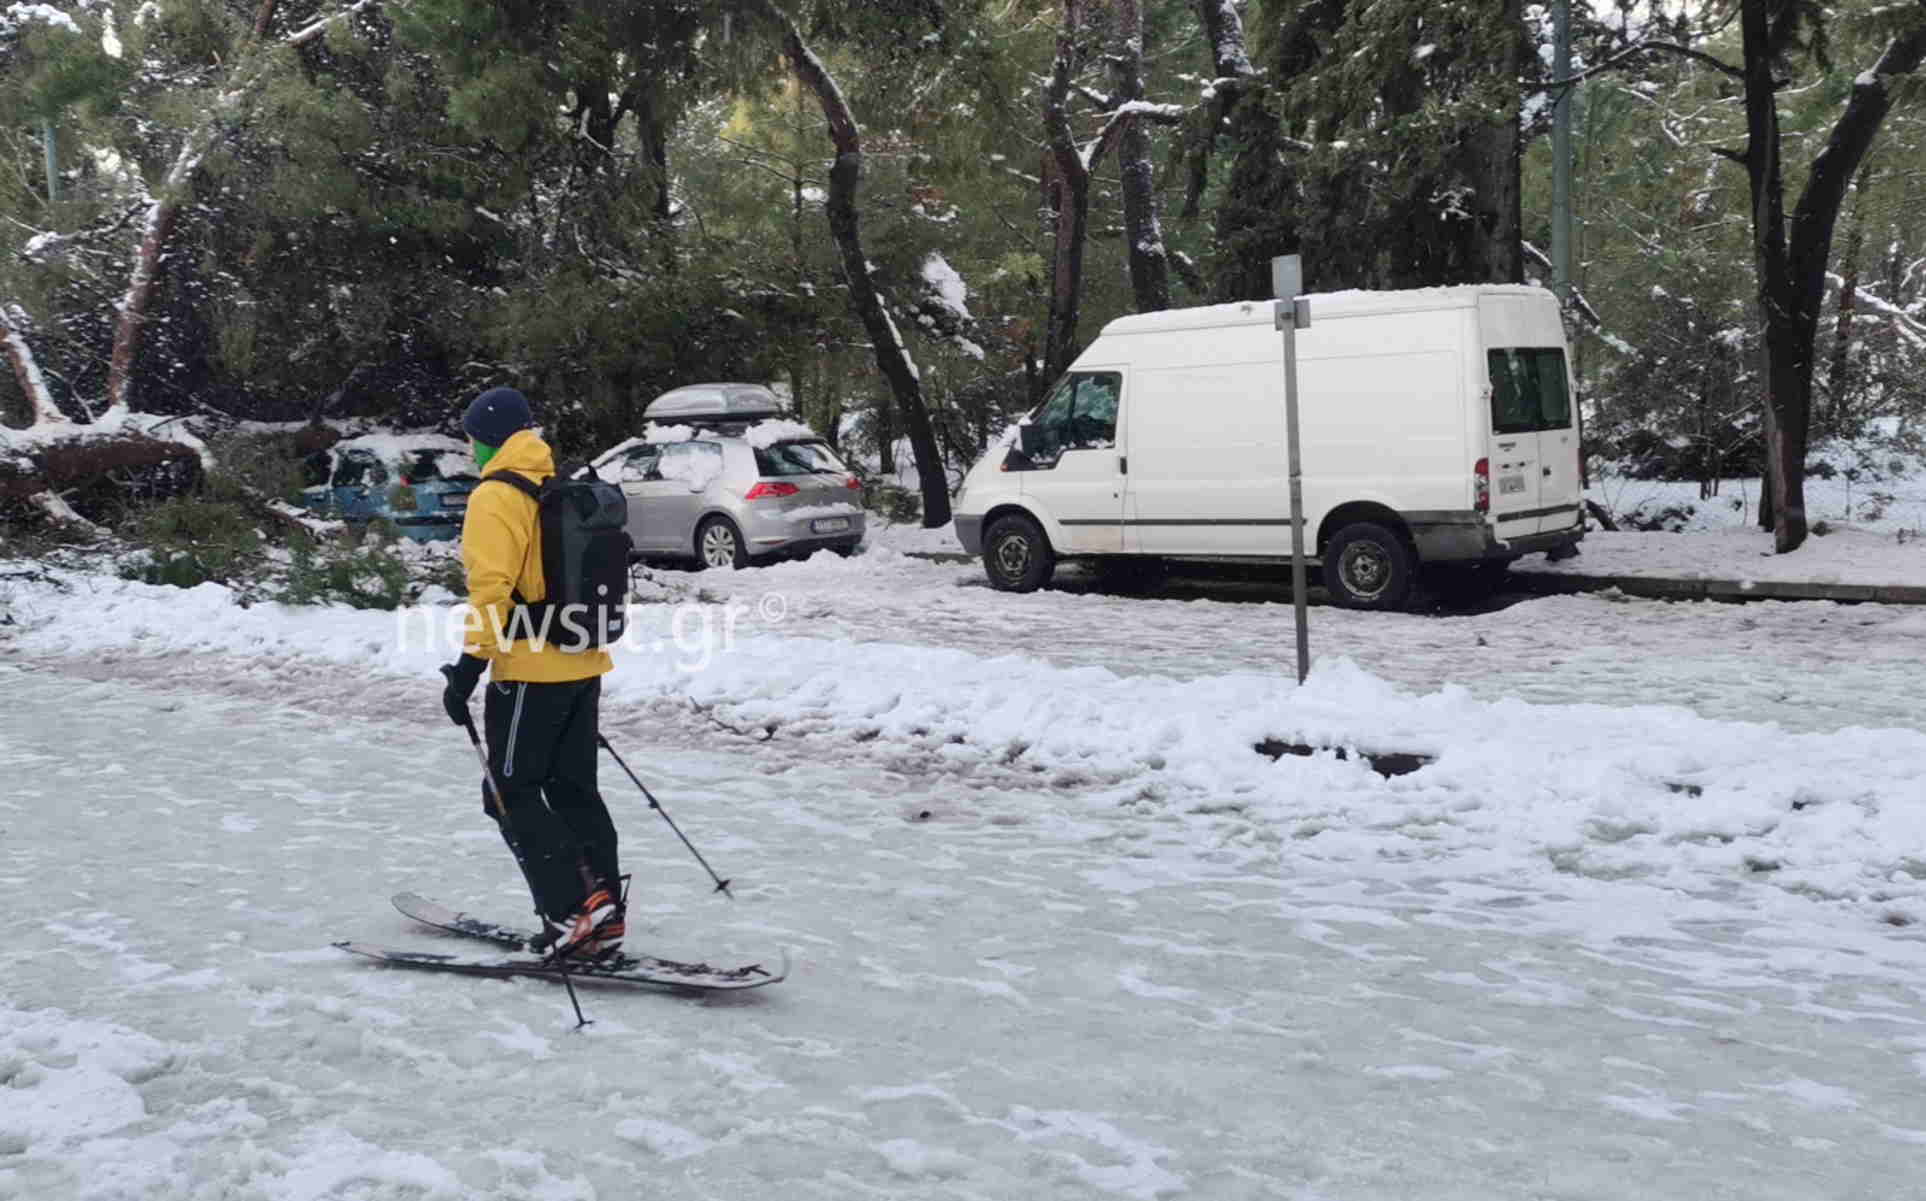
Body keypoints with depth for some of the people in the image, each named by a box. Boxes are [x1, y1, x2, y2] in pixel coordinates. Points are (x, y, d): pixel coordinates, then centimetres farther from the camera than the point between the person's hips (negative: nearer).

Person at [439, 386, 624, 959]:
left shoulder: (495, 497, -11)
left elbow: (491, 589, -20)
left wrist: (467, 669, -17)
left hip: (530, 670, -8)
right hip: (584, 666, 8)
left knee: (511, 795, 1)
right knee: (575, 789, 13)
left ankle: (574, 910, -7)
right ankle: (602, 920, 14)